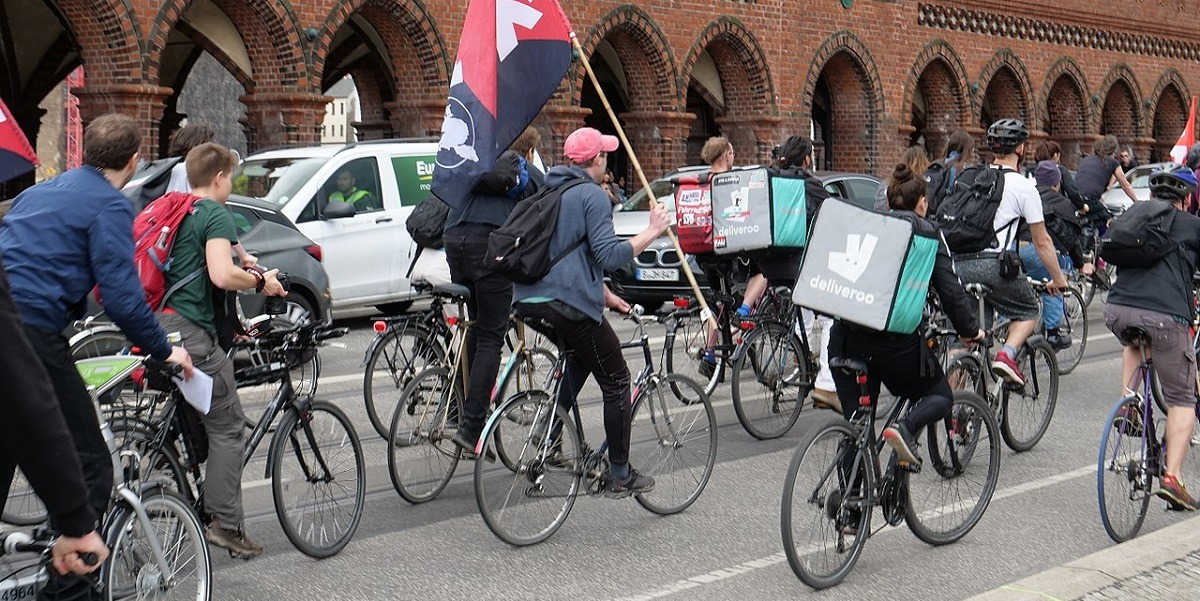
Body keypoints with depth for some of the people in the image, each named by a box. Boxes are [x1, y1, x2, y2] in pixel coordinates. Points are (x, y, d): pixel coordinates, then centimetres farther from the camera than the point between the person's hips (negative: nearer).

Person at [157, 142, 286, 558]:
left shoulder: (171, 210, 20)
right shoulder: (215, 214, -6)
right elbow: (222, 274, -21)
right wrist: (262, 282, -5)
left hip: (157, 323, 9)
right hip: (191, 330, -9)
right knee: (227, 429, -2)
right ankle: (225, 524, -4)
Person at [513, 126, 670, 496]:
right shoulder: (592, 195, -7)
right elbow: (608, 255, -17)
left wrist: (604, 294, 33)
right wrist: (652, 232, -7)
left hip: (529, 300, 8)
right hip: (570, 304, -8)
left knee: (578, 360, 29)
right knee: (616, 383, 5)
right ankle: (621, 476, 8)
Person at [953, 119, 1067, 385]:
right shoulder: (1023, 186, 1)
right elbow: (1042, 241, 4)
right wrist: (1058, 278, 15)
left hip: (959, 262, 5)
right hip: (992, 263, -5)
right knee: (1028, 311, 19)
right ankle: (1007, 354, -6)